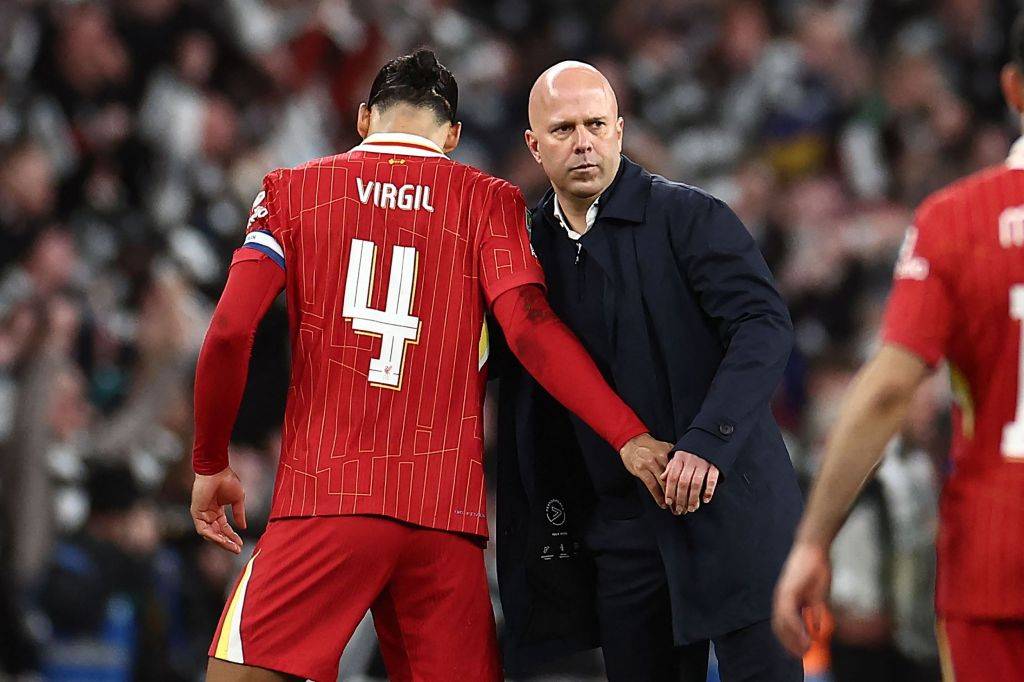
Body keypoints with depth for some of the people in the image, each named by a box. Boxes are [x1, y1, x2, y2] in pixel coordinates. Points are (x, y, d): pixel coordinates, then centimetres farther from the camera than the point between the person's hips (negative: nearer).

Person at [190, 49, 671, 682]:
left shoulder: (292, 190, 10)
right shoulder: (487, 202, 9)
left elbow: (230, 332, 1)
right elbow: (530, 327, -6)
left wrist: (210, 464, 11)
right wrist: (629, 437, -9)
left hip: (323, 496, -1)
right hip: (447, 511, 1)